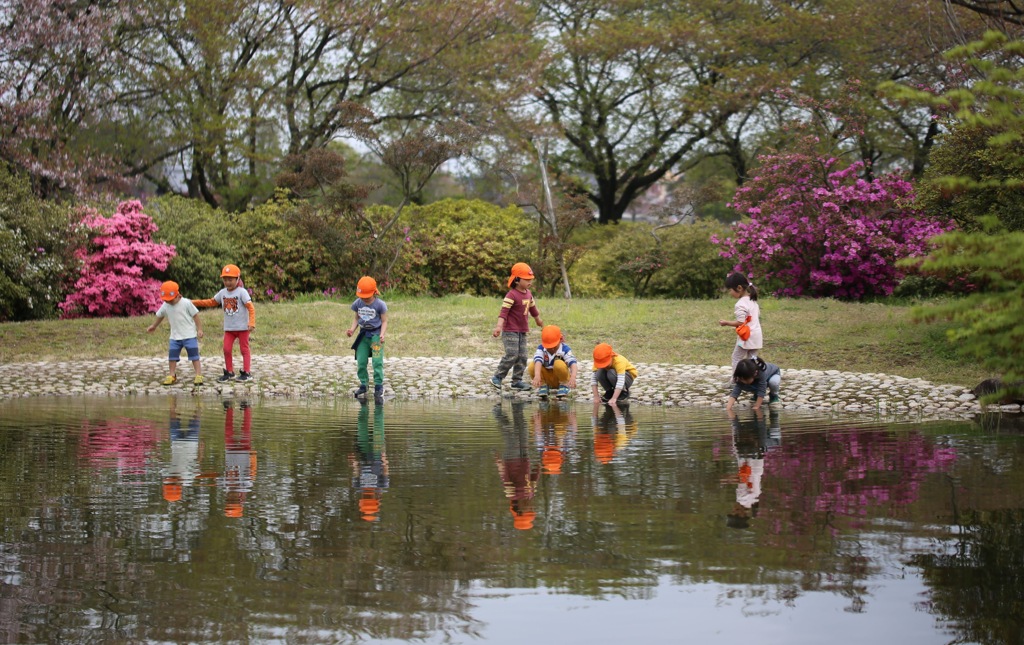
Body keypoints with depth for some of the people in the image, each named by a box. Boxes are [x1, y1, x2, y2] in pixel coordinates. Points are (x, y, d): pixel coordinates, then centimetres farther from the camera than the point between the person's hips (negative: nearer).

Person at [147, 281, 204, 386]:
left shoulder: (186, 303, -13)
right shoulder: (165, 306, 0)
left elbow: (195, 315, -8)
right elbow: (160, 316, 19)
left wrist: (199, 329, -9)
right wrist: (154, 326, 32)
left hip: (189, 335, -5)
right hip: (175, 336, 5)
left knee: (194, 355, -5)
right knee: (172, 356, 5)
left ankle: (199, 376, -4)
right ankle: (172, 376, 16)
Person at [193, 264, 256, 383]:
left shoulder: (242, 292, -13)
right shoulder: (222, 293, 4)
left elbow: (251, 307, -18)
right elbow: (212, 302, 16)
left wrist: (252, 323, -28)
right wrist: (195, 302, 10)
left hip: (242, 327, -6)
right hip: (228, 328, 6)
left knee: (244, 349, 4)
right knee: (226, 349, 4)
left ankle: (246, 372, 10)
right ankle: (229, 372, 14)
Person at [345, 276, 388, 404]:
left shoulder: (380, 305, -11)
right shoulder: (358, 304, 1)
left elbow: (384, 321, -5)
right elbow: (357, 319, 12)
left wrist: (382, 335, -20)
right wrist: (352, 329, -6)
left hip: (376, 334, -4)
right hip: (363, 334, 5)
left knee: (377, 362, -11)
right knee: (361, 362, 3)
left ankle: (378, 388, -6)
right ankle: (363, 385, 15)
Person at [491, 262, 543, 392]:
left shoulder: (528, 294, 10)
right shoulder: (511, 295, -16)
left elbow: (532, 308, 29)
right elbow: (504, 311, -23)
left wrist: (538, 320, 43)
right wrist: (499, 326, -36)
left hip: (522, 331, 8)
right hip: (510, 331, -8)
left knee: (522, 356, 6)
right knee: (512, 355, -14)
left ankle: (517, 380, 13)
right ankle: (497, 377, -3)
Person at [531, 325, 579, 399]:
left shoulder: (564, 349, -18)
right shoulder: (541, 348, -14)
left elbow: (573, 363, -35)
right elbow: (538, 360, -34)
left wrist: (573, 377, -55)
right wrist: (537, 375, -55)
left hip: (560, 378, -2)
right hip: (547, 379, 2)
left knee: (559, 364, -33)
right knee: (532, 366, -25)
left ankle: (564, 386, -8)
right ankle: (543, 386, -1)